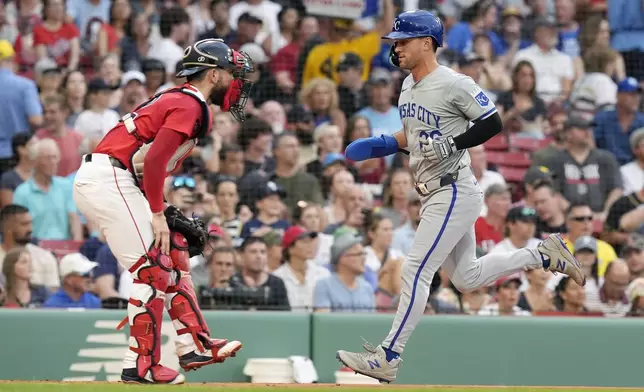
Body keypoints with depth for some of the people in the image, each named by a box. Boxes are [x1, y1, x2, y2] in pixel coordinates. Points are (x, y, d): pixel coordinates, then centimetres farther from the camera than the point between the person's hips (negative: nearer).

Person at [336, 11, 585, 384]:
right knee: (467, 278, 17)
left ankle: (388, 359, -11)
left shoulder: (454, 84, -17)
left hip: (454, 192, -10)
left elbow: (493, 123, -15)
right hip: (435, 195, 10)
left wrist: (453, 144, -24)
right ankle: (544, 255, 27)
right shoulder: (409, 86, 11)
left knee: (416, 273, -12)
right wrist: (381, 145, 7)